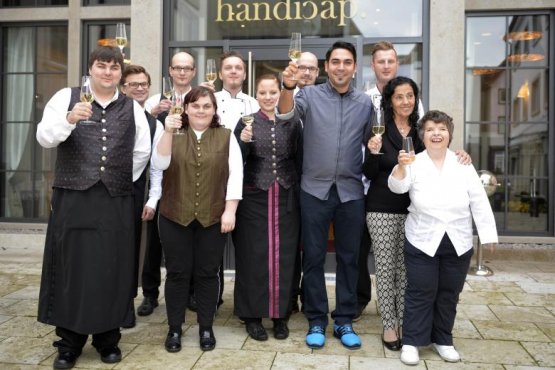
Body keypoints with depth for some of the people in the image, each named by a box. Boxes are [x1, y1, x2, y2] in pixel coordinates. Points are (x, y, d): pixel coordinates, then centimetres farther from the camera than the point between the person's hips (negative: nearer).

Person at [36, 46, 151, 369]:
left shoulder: (132, 107, 10)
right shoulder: (66, 97, 4)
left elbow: (142, 152, 13)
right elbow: (44, 137, -8)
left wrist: (123, 181, 11)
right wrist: (69, 119, -25)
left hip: (116, 201, 2)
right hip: (72, 197, -1)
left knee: (111, 270, 6)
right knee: (72, 267, 4)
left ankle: (108, 339, 22)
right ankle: (69, 343, 18)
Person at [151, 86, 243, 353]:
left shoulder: (226, 137, 4)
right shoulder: (172, 134, 6)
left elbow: (235, 174, 0)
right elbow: (159, 164, -9)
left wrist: (230, 211, -8)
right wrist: (168, 132, -21)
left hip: (212, 217, 0)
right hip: (174, 216, 0)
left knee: (207, 273, 8)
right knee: (177, 272, 7)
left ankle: (206, 328, 22)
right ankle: (174, 329, 20)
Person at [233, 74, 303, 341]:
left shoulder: (292, 124, 7)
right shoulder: (246, 122, 3)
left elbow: (300, 161, 9)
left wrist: (299, 192, 1)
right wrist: (242, 141, -18)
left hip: (286, 199, 2)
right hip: (254, 198, -1)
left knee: (283, 256, 6)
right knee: (254, 256, 3)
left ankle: (280, 314, 20)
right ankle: (253, 315, 15)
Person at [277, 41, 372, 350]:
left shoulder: (366, 102, 6)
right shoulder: (311, 95, 1)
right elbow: (286, 113, -18)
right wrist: (288, 86, -37)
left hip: (352, 191, 2)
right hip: (315, 190, -1)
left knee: (349, 258, 9)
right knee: (314, 257, 6)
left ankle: (344, 321, 23)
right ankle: (317, 321, 20)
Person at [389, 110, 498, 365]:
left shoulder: (463, 165, 2)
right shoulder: (415, 164, -4)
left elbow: (479, 201, 2)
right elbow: (397, 186, -19)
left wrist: (488, 234, -2)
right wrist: (401, 166, -38)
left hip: (458, 244, 3)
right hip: (422, 242, -3)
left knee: (449, 294, 13)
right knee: (421, 293, 1)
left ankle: (443, 340, 29)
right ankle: (411, 342, 14)